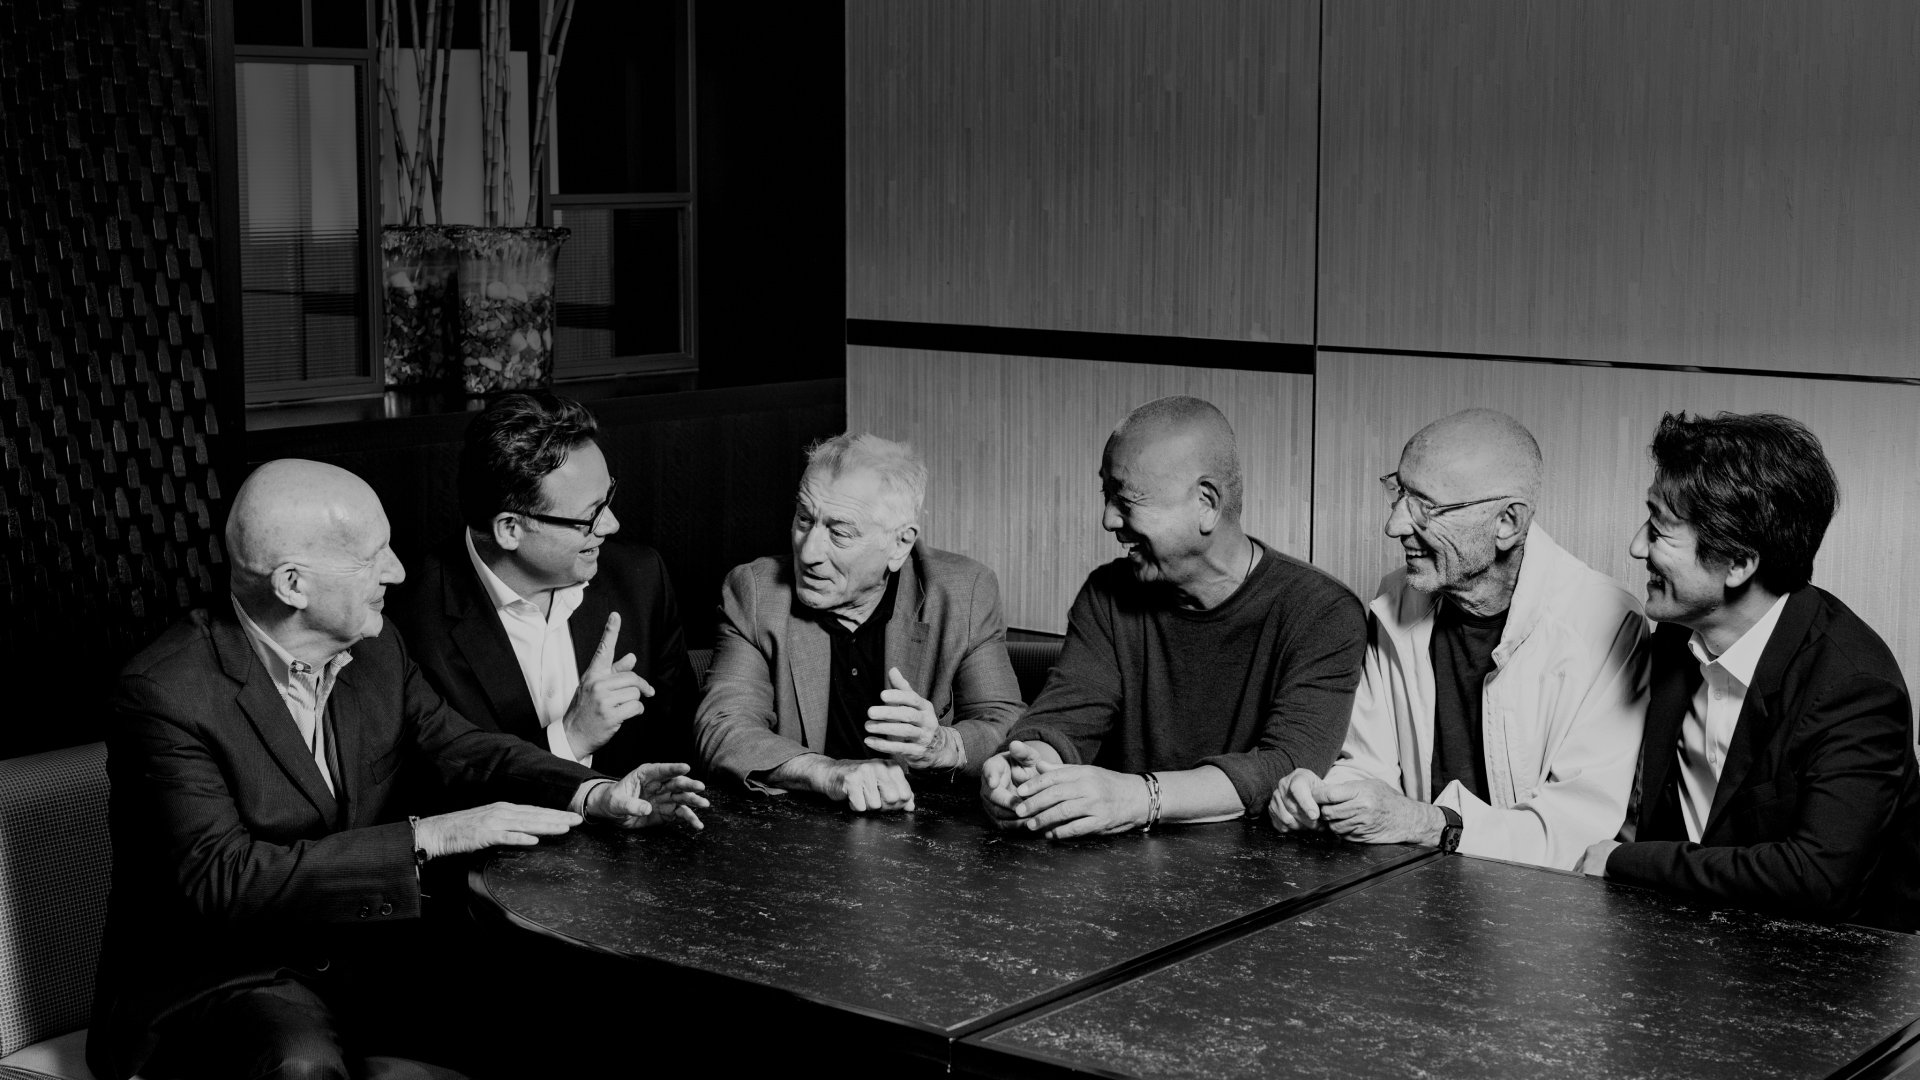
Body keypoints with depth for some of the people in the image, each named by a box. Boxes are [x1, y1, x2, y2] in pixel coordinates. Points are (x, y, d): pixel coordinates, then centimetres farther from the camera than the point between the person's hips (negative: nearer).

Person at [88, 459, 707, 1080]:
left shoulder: (374, 648, 4)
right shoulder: (164, 695, -19)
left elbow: (456, 746, 7)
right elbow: (218, 878, -26)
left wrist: (594, 795, -12)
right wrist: (425, 837, -29)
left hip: (360, 954, 7)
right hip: (213, 979, -7)